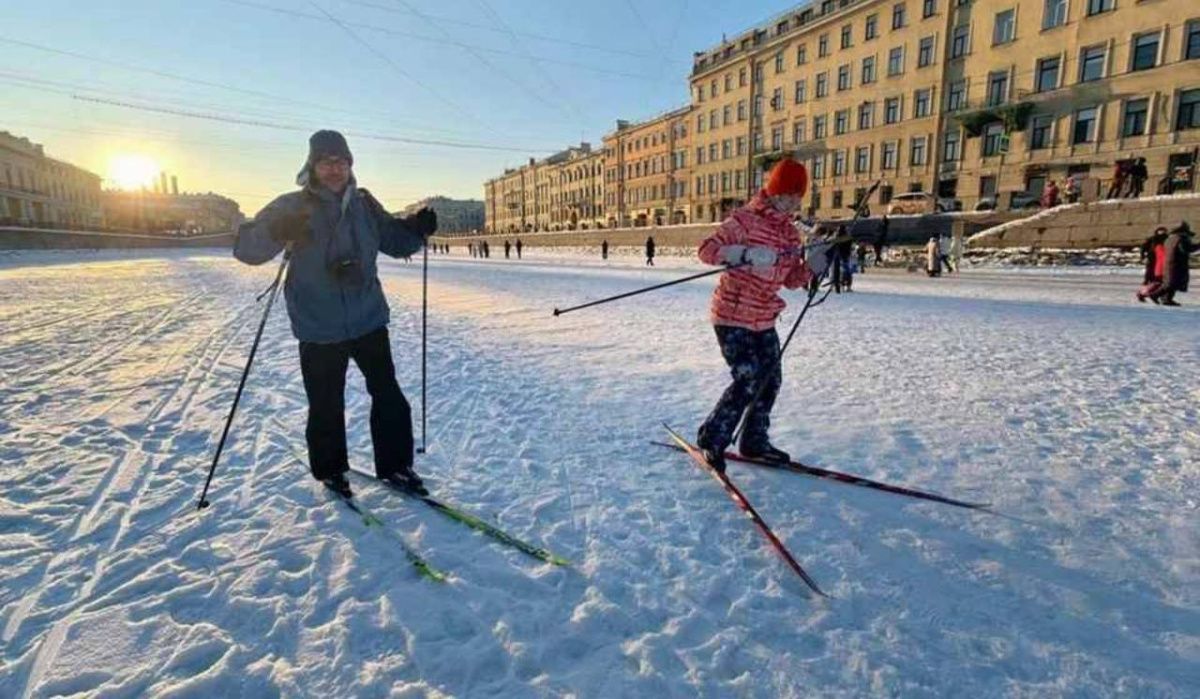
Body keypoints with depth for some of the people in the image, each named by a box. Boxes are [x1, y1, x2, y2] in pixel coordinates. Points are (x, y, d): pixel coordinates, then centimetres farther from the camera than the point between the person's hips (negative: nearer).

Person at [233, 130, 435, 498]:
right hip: (319, 326, -3)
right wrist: (277, 232, -29)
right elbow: (246, 247, -8)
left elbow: (394, 241, 17)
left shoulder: (364, 204, 6)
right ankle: (330, 469, 29)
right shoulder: (293, 206, -4)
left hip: (369, 319, 3)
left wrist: (417, 228, -4)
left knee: (388, 395, 4)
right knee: (326, 404, 6)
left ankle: (395, 465, 20)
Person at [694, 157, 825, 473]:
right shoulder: (745, 219, -12)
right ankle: (711, 438, 6)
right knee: (748, 381, -13)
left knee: (771, 379, 11)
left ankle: (755, 441, 29)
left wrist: (813, 265, -6)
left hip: (764, 320, 8)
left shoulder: (790, 232, 10)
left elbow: (791, 279, 13)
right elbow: (706, 250, -21)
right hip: (733, 316, -8)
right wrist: (746, 254, -34)